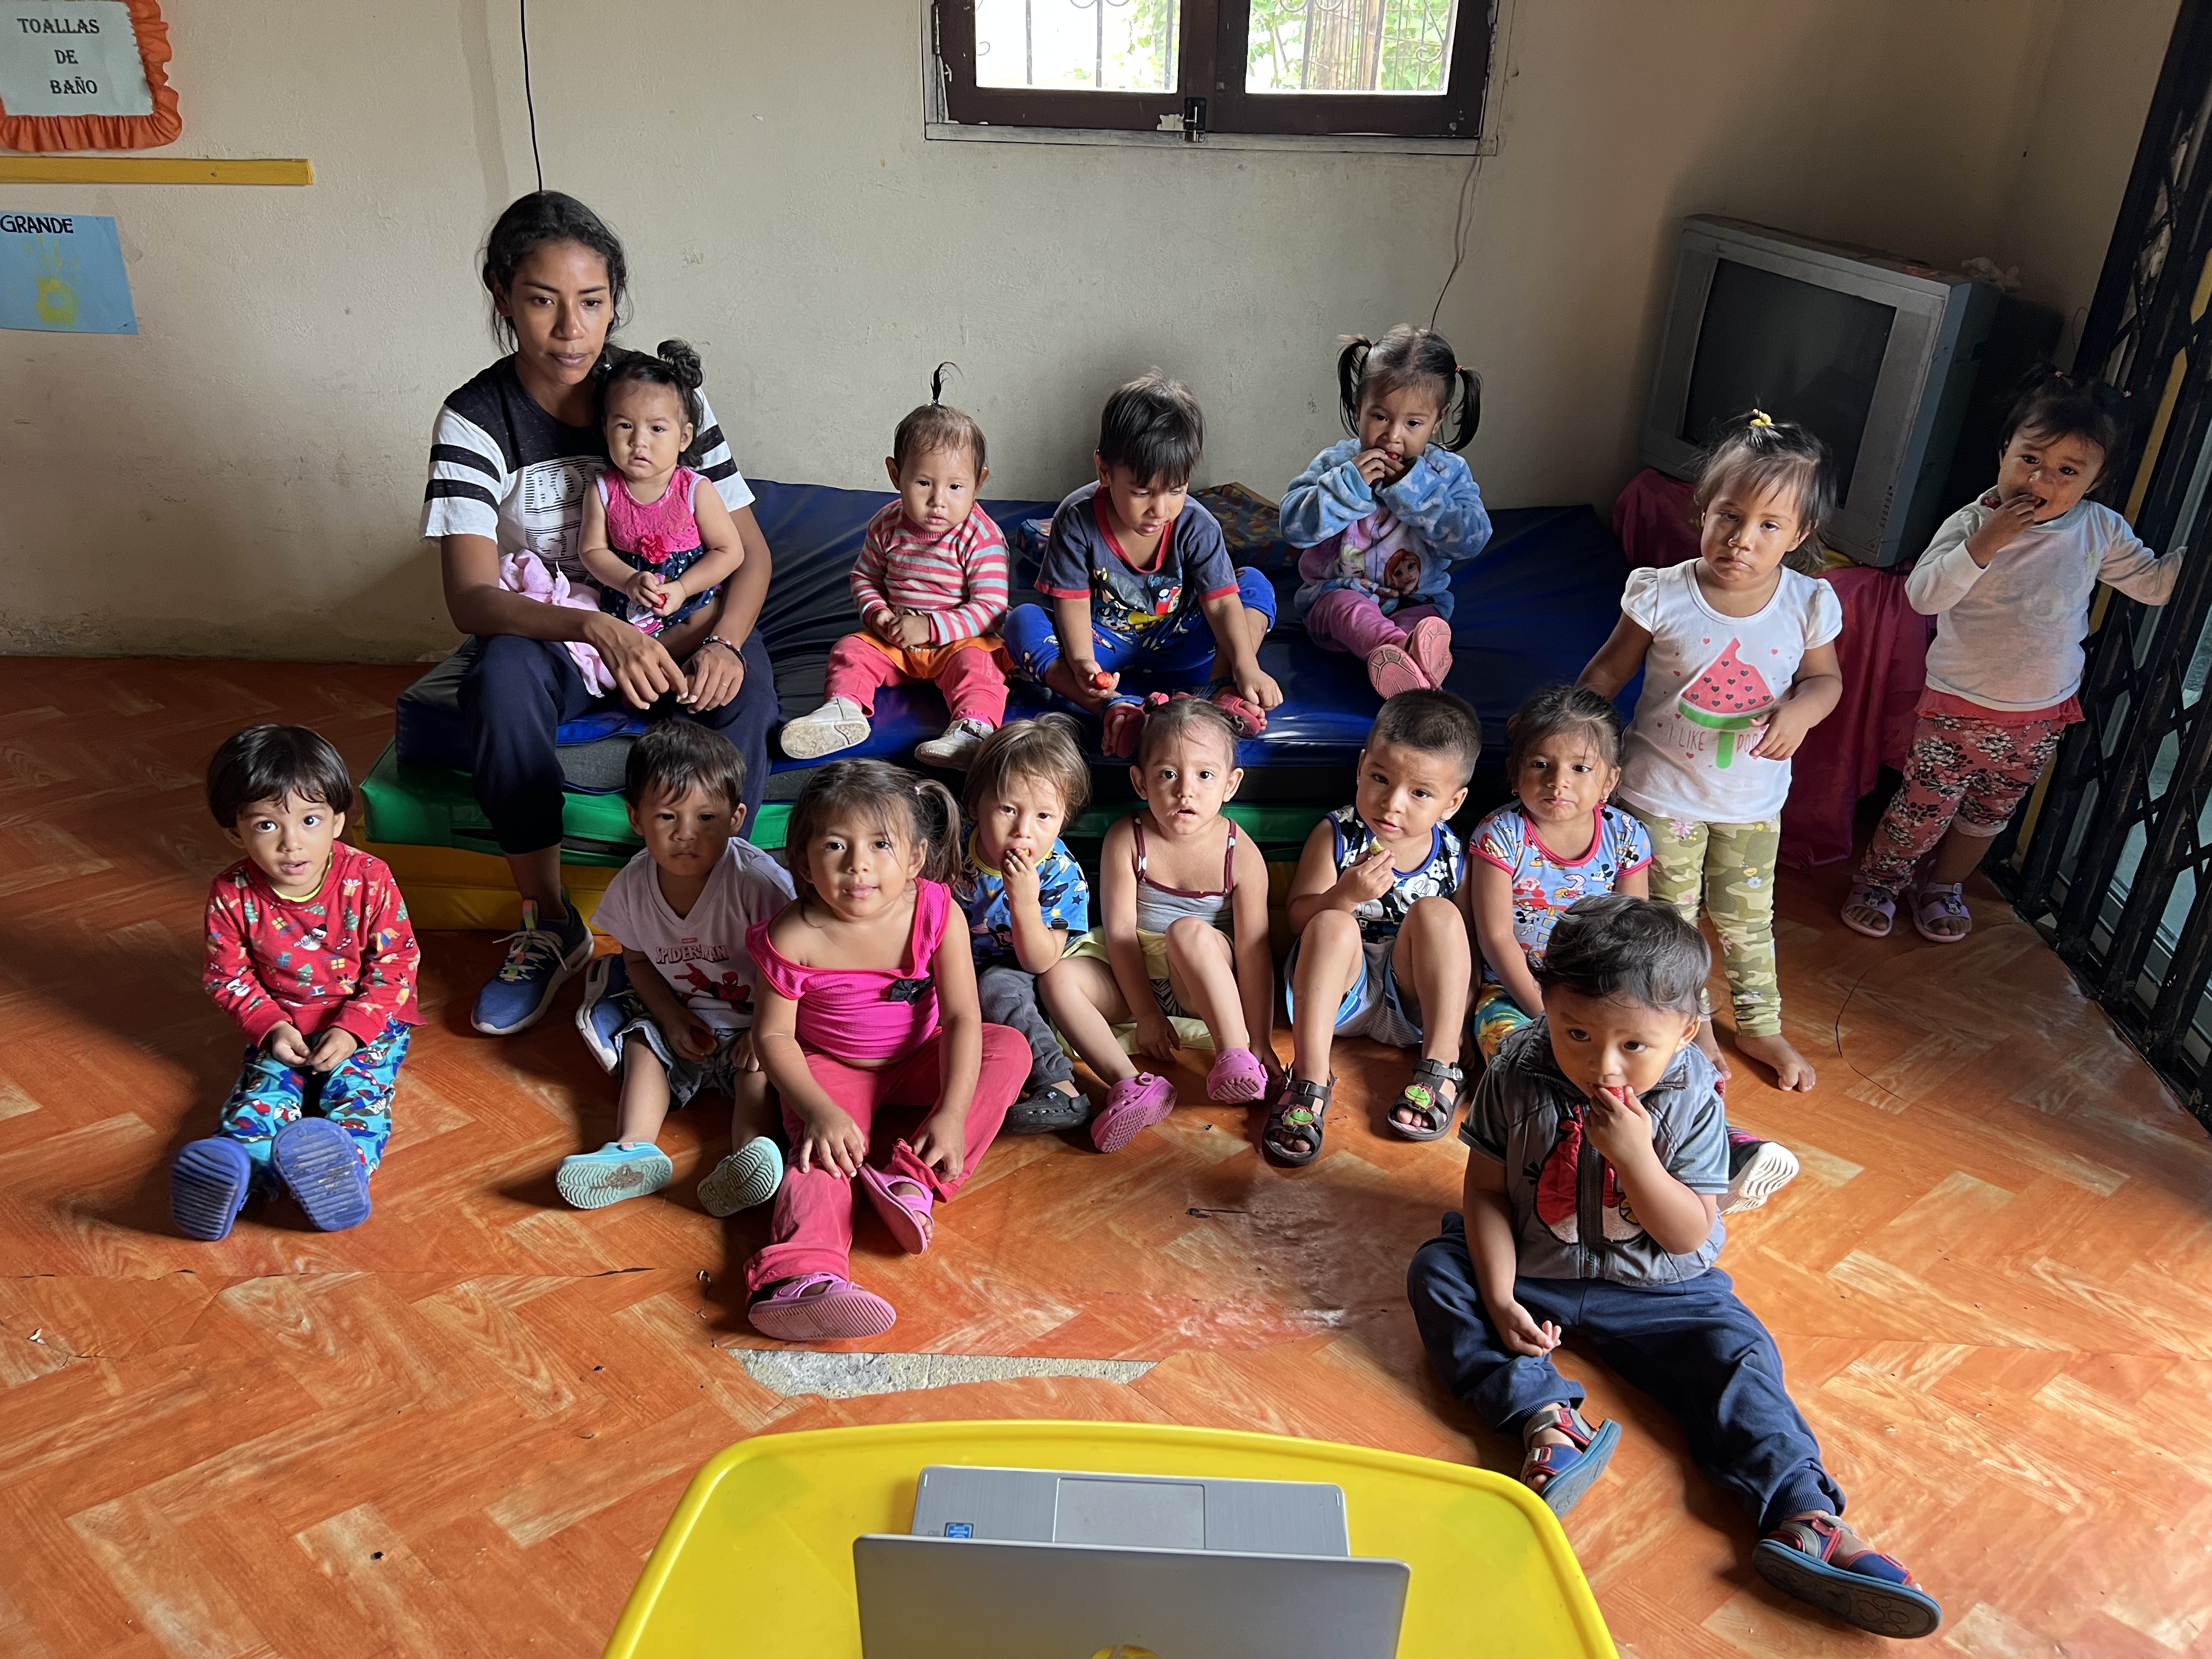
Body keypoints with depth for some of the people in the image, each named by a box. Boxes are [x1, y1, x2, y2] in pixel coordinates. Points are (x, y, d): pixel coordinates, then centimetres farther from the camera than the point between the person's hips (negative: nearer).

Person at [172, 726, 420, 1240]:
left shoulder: (368, 880, -15)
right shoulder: (233, 896, -10)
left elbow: (396, 963, -11)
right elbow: (227, 977, 0)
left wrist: (353, 1029, -21)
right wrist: (271, 1027, -15)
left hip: (366, 1022, -2)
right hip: (281, 1028, 2)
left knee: (356, 1090, -27)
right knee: (261, 1095, -22)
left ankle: (346, 1169, -53)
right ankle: (227, 1172, -47)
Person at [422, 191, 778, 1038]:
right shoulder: (475, 420, -12)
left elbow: (748, 551, -8)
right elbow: (471, 598, -23)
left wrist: (722, 643, -29)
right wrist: (596, 628, -43)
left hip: (671, 630, 1)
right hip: (546, 637, 0)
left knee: (745, 687, -32)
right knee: (502, 678, -35)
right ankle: (548, 924, -17)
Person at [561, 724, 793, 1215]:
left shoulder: (758, 880, -25)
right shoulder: (632, 887, -11)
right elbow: (638, 960, 4)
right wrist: (674, 1020, -10)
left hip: (753, 1017, -5)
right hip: (679, 1017, 5)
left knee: (759, 1063, -29)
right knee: (643, 1042, -17)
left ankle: (749, 1148, -48)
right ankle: (636, 1148, -31)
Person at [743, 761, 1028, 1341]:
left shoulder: (937, 913, -20)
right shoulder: (795, 938, -22)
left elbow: (962, 1017, -20)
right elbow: (774, 1035, -13)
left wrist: (952, 1115, -30)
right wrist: (819, 1110, -28)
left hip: (920, 1058, 2)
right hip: (831, 1069, -2)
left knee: (1009, 1049, -19)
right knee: (826, 1151, -28)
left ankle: (914, 1181, -30)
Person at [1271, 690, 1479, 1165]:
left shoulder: (1452, 857, -2)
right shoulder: (1336, 835, -4)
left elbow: (1462, 941, 4)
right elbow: (1299, 919, -7)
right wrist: (1346, 895, -27)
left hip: (1411, 1002, 1)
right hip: (1341, 991, -1)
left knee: (1436, 912, -23)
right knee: (1334, 925, -30)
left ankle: (1441, 1066, -21)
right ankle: (1309, 1081, -33)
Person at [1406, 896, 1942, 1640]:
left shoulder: (1691, 1097, -19)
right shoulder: (1517, 1075, -19)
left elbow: (1689, 1236, -18)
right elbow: (1487, 1192, -9)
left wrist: (1635, 1155, -35)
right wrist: (1499, 1299, -19)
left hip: (1655, 1288, -1)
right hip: (1530, 1271, 1)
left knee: (1737, 1351, -18)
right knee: (1435, 1271, -17)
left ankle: (1803, 1516, -20)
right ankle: (1546, 1417, -32)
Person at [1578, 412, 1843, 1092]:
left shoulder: (1808, 605, -13)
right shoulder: (1662, 595, -19)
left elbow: (1826, 677, 3)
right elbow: (1608, 672, -5)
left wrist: (1801, 709, -19)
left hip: (1753, 798, 2)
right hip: (1663, 789, -2)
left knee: (1746, 919, 19)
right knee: (1669, 917, 14)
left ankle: (1761, 1025, 41)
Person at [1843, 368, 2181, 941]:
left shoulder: (2100, 531, -4)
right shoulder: (1971, 523, -16)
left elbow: (2154, 583, 7)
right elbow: (1923, 595, -27)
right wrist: (1983, 544, -35)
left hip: (2044, 716, 4)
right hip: (1961, 708, -4)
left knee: (1988, 813, 20)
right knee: (1924, 806, 4)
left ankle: (1943, 885, 42)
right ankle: (1878, 880, 28)